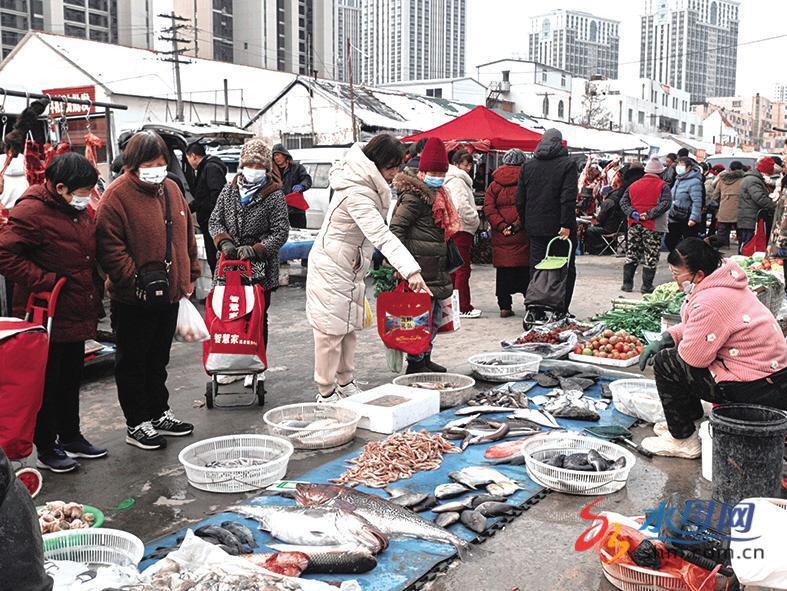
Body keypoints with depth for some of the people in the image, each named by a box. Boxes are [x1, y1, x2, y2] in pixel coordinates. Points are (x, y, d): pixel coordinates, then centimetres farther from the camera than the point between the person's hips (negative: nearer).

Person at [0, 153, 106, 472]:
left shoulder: (79, 210, 9)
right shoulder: (31, 212, -18)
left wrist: (94, 295, 13)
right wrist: (46, 281, -23)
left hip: (77, 313, 8)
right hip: (47, 316, -8)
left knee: (71, 379, 19)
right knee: (47, 383, 5)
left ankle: (70, 436, 34)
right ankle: (46, 448, 19)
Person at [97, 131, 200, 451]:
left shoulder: (171, 189, 9)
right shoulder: (117, 194, -13)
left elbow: (187, 236, 16)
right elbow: (110, 246, -17)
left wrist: (190, 275, 13)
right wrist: (136, 278, -22)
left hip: (169, 294, 7)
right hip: (133, 300, -7)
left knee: (158, 359, 19)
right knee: (133, 361, 6)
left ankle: (159, 414, 32)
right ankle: (136, 424, 17)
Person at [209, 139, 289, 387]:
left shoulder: (274, 195, -4)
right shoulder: (229, 190, 7)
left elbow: (281, 231, -8)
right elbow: (215, 220, 9)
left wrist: (255, 249, -19)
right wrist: (224, 241, -11)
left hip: (261, 267, -3)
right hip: (230, 265, 3)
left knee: (257, 317, 8)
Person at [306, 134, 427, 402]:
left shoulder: (368, 185, 3)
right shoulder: (356, 194, -28)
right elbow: (381, 235, -39)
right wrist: (410, 269, -47)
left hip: (352, 267, 10)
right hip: (331, 267, -10)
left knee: (349, 327, 16)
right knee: (331, 329, -3)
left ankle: (346, 383, 28)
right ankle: (326, 393, 6)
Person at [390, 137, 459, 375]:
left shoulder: (437, 194, 20)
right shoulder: (415, 194, -11)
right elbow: (396, 226, -17)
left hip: (436, 268, 10)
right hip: (421, 267, -10)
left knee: (434, 313, 16)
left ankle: (425, 358, 27)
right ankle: (415, 364, 3)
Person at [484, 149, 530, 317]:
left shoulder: (494, 183, 7)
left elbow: (488, 208, -1)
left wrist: (501, 226, -5)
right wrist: (518, 225, -10)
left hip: (500, 235, 2)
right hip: (522, 234, -2)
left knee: (503, 270, 7)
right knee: (525, 270, 6)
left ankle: (504, 306, 8)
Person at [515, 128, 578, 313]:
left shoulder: (527, 166, 7)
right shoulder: (568, 164, -5)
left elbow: (520, 200, 8)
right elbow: (568, 198, -15)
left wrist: (526, 222, 14)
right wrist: (566, 224, -15)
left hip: (535, 228, 4)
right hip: (559, 227, -3)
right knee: (566, 270, 7)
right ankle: (562, 310, 6)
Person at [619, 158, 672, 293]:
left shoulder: (634, 185, 9)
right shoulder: (662, 186, -4)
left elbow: (623, 202, 2)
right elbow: (666, 203, -17)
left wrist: (633, 213, -8)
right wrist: (649, 214, -16)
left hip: (634, 225, 4)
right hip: (653, 227, -4)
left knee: (631, 254, 11)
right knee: (651, 257, 2)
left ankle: (627, 283, 11)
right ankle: (647, 286, 2)